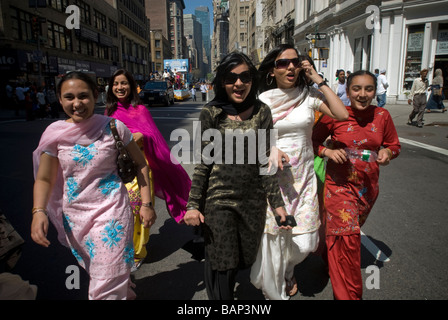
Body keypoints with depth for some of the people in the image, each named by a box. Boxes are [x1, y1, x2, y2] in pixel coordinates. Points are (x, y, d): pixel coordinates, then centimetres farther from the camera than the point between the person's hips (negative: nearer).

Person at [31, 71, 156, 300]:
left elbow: (140, 164, -2)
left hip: (111, 211, -3)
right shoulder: (55, 133, -4)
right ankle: (125, 292, 50)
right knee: (97, 274, 22)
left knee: (107, 284, -2)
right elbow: (44, 178, -1)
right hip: (75, 216, 4)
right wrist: (38, 211, -18)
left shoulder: (113, 127, -10)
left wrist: (146, 204, -7)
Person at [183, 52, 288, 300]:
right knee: (220, 263, 5)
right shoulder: (211, 113, -3)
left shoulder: (262, 112, 1)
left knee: (244, 259, 16)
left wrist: (277, 203, 2)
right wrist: (193, 204, -6)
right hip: (218, 198, -2)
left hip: (253, 200, 3)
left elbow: (265, 162, 3)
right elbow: (203, 162, -3)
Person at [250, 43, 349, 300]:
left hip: (304, 177, 2)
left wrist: (318, 80, -7)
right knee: (273, 237, 4)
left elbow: (342, 114, -9)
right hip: (273, 177, -1)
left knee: (303, 242, 3)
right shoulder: (263, 101, -2)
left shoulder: (309, 95, 1)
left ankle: (287, 271, 41)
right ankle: (275, 289, 35)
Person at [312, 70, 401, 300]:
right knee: (347, 238, -8)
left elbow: (394, 144, 12)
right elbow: (313, 141, 0)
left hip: (368, 186, 4)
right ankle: (349, 294, 8)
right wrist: (328, 152, -19)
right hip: (339, 184, -4)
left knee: (350, 232, 21)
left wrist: (387, 153, -9)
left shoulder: (382, 116, 0)